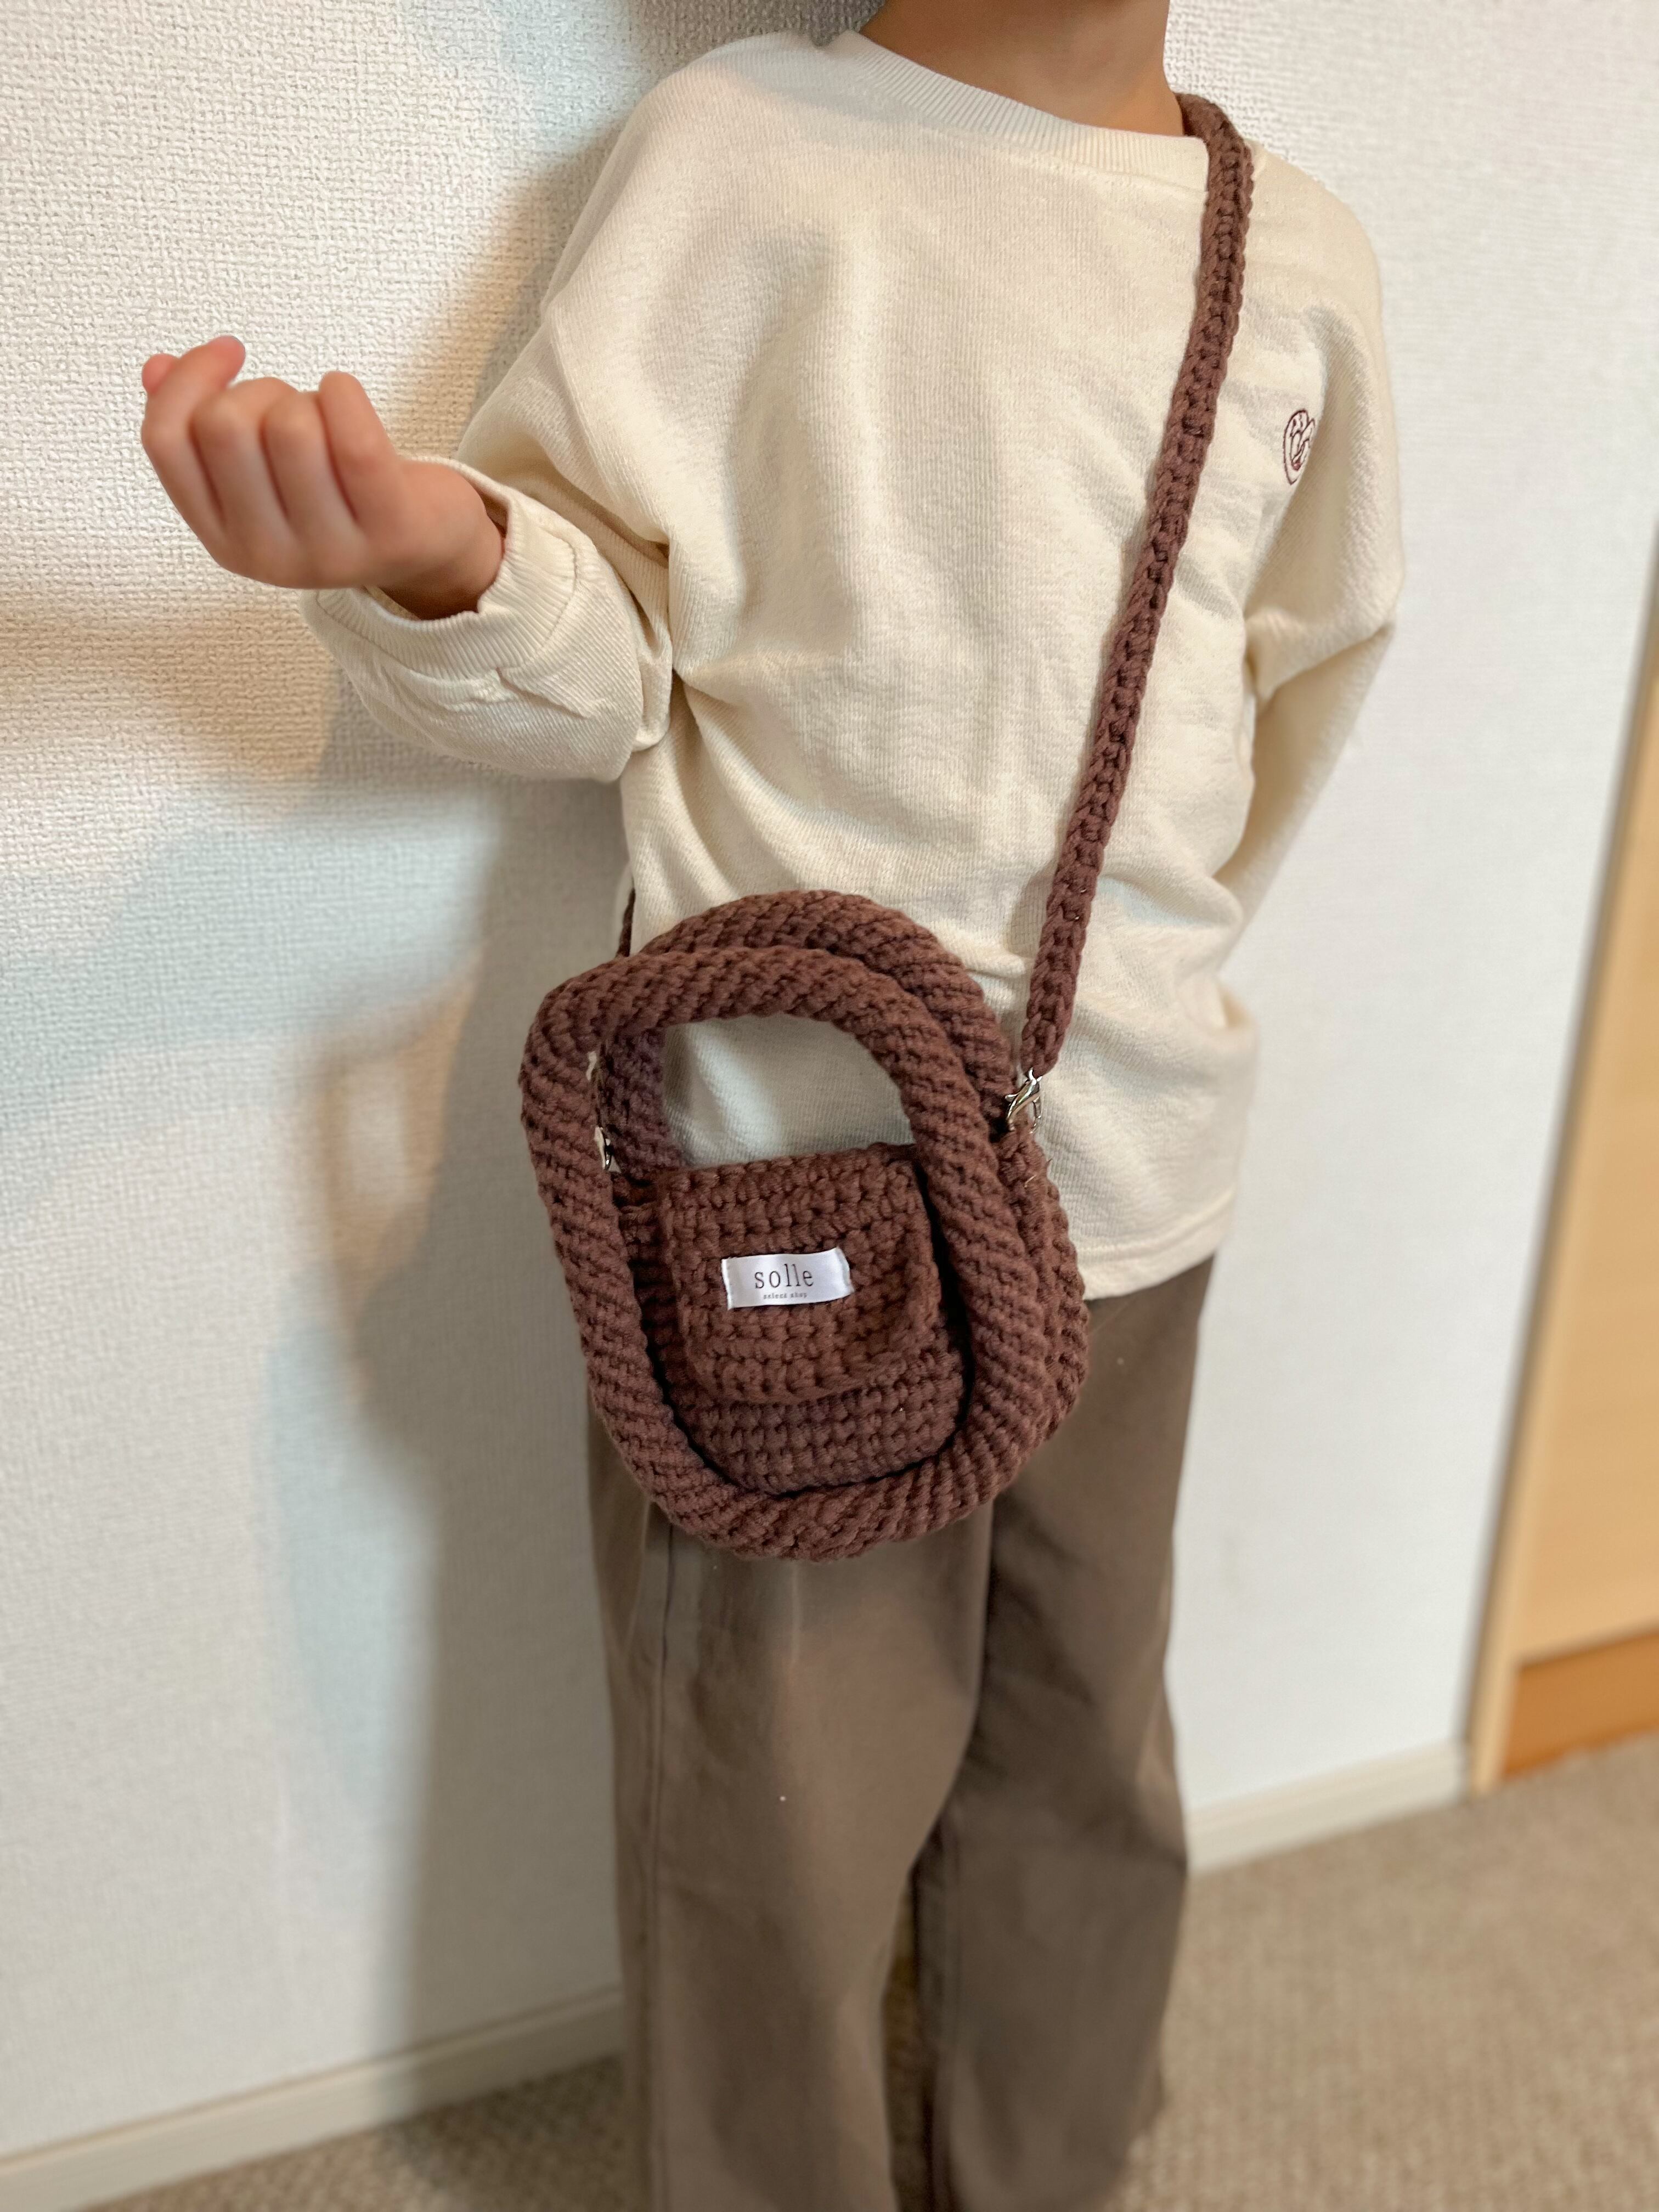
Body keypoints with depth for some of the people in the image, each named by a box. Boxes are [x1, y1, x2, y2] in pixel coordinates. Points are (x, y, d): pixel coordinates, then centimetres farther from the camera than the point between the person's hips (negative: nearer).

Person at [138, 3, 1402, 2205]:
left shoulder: (1309, 260, 8)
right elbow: (605, 654, -4)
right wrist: (444, 561, -26)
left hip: (1130, 1188, 4)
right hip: (780, 1184, -3)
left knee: (1088, 1763, 19)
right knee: (777, 1821, 8)